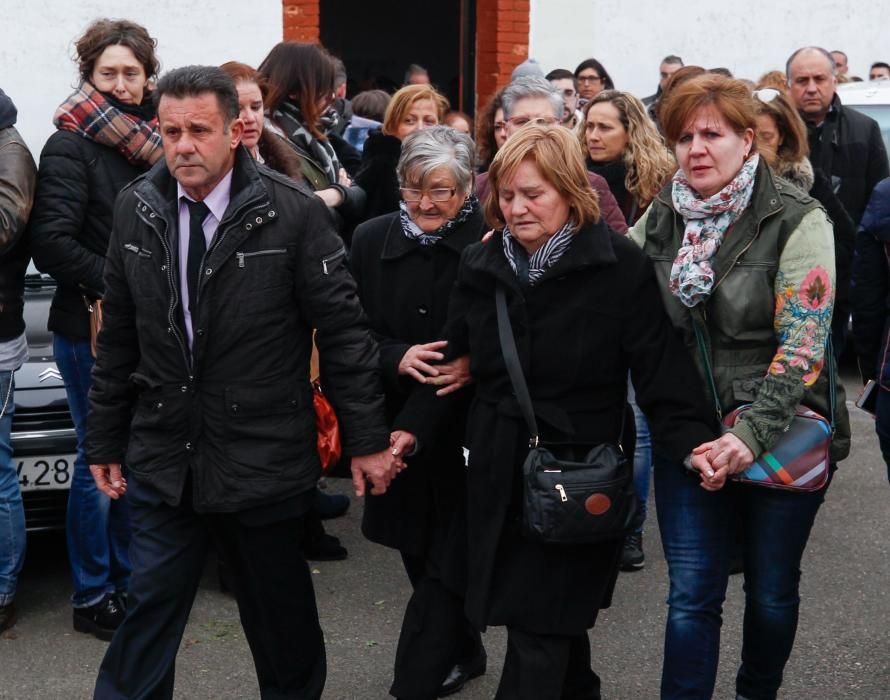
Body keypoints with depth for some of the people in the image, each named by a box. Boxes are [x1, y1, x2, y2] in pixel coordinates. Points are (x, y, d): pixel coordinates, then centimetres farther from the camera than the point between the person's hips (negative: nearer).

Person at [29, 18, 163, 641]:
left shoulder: (152, 140, 11)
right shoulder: (71, 145, -8)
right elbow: (53, 242, -16)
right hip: (92, 330, -6)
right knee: (100, 459, 0)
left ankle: (127, 581, 26)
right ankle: (92, 597, 14)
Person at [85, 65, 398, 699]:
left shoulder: (293, 212, -12)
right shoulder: (137, 208, 1)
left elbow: (344, 333, -8)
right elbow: (119, 338, 8)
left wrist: (368, 439, -6)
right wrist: (105, 440, 11)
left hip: (263, 460, -3)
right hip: (162, 462, 3)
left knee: (281, 619, 14)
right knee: (147, 619, 9)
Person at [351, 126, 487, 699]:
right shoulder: (371, 240, 2)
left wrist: (476, 365, -24)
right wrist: (398, 358, -14)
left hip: (469, 426, -4)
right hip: (398, 424, 4)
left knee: (447, 559, -1)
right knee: (420, 551, 15)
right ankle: (460, 653, 37)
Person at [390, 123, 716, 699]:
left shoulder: (621, 266, -12)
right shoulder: (480, 266, 4)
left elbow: (662, 372, -14)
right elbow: (454, 364, 10)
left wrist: (694, 445, -29)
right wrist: (412, 430, -2)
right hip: (499, 475, 5)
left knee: (538, 629, -3)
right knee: (555, 619, 17)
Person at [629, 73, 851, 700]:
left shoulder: (797, 221, -12)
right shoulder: (659, 220, 2)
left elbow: (803, 342, -17)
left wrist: (753, 435, -25)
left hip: (783, 437, -2)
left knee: (772, 591, 15)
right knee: (691, 596, 3)